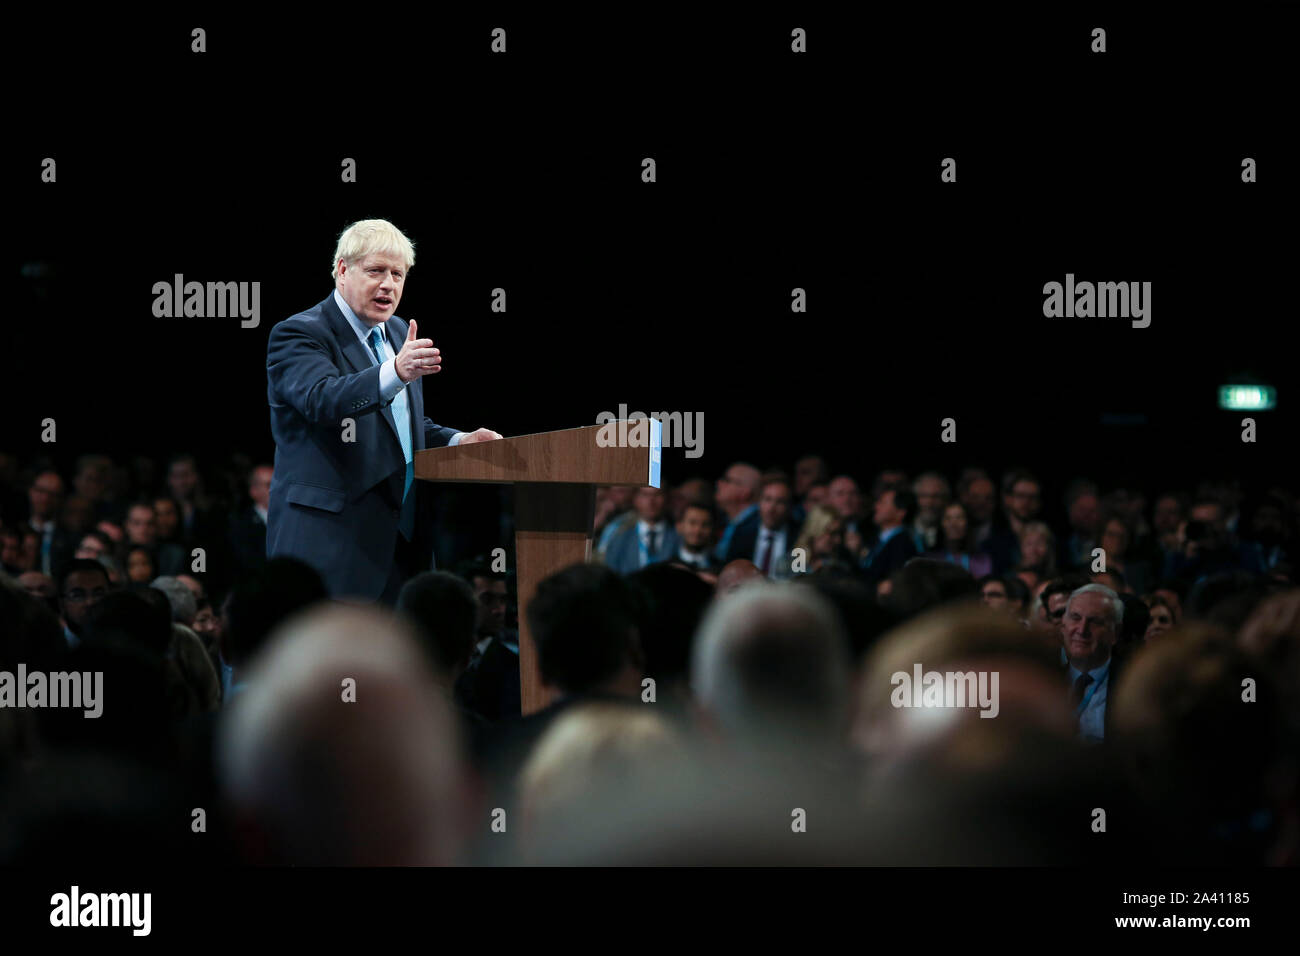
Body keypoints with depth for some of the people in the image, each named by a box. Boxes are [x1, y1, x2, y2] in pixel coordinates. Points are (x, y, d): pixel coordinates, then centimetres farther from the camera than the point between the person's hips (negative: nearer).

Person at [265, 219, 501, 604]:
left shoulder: (398, 334, 20)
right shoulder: (297, 335, -6)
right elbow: (323, 399, -27)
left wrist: (458, 441, 10)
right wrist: (396, 373, -41)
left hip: (401, 542, 8)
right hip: (329, 541, -8)